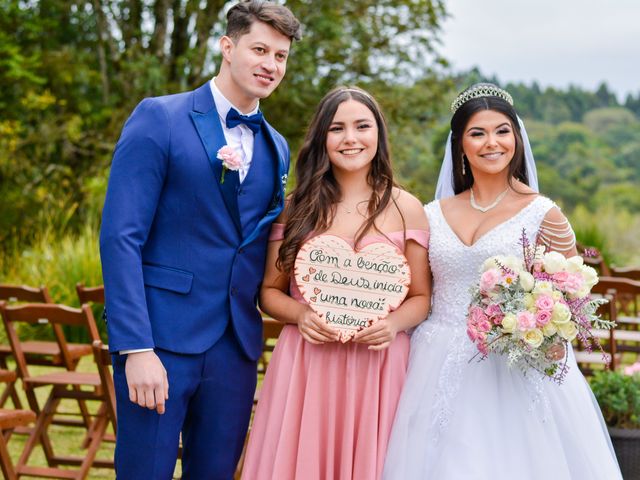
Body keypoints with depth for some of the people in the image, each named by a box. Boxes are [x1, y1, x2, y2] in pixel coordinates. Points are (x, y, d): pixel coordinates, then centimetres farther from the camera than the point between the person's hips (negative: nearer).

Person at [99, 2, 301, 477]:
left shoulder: (277, 148, 13)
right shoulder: (159, 118, -4)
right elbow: (121, 236, -11)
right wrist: (136, 348, -18)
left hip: (236, 347, 5)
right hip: (162, 339, -5)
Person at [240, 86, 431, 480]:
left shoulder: (406, 208, 3)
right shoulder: (298, 208, 6)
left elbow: (421, 298, 6)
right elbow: (270, 291, 10)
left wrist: (394, 323, -14)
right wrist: (300, 313, -10)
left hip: (378, 366, -1)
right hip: (305, 364, 1)